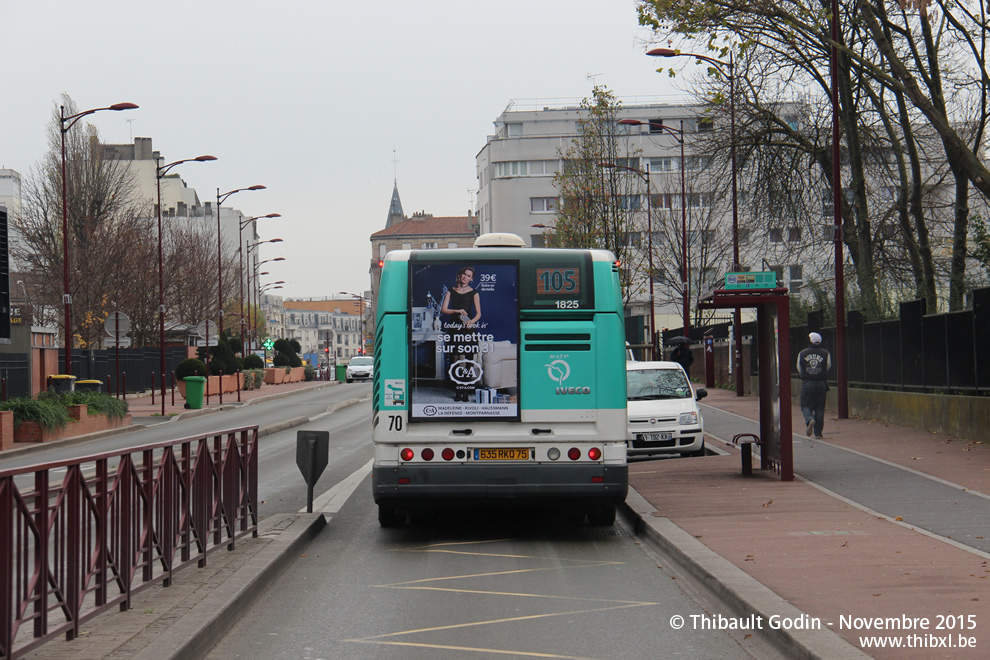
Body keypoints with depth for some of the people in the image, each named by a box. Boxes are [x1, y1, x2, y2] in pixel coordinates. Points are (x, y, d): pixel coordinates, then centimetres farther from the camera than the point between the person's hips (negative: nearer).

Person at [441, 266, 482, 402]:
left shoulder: (473, 293, 6)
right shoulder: (451, 291, 11)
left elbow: (478, 313, 3)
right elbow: (443, 309, 4)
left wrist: (472, 321, -17)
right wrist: (457, 311, -12)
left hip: (467, 328, -2)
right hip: (453, 327, 2)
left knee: (463, 359, -11)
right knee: (455, 359, 0)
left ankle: (465, 391, -10)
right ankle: (457, 390, 5)